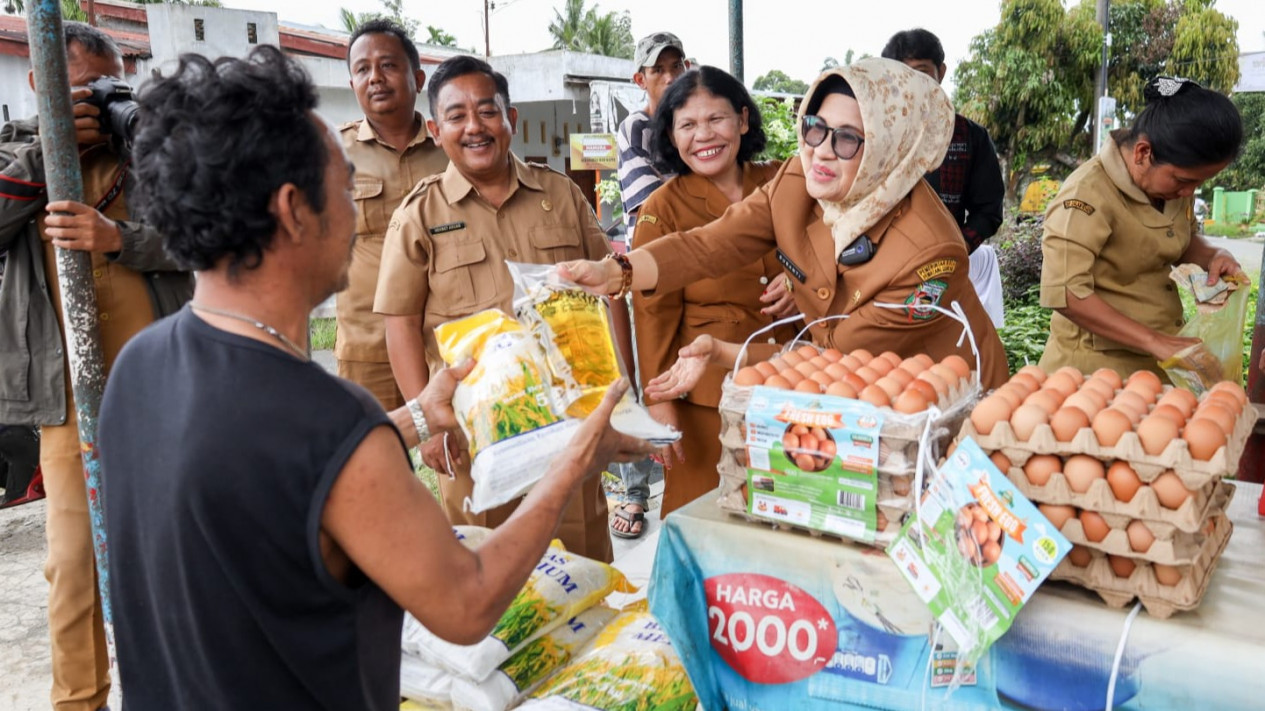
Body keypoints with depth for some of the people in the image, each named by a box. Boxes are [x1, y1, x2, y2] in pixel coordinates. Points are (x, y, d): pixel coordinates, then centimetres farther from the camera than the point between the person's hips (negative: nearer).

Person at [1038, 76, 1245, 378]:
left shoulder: (1171, 178, 1)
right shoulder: (1089, 195, -23)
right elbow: (1065, 295, -29)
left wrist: (1213, 257, -3)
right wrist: (1154, 342, -30)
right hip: (1099, 366, -7)